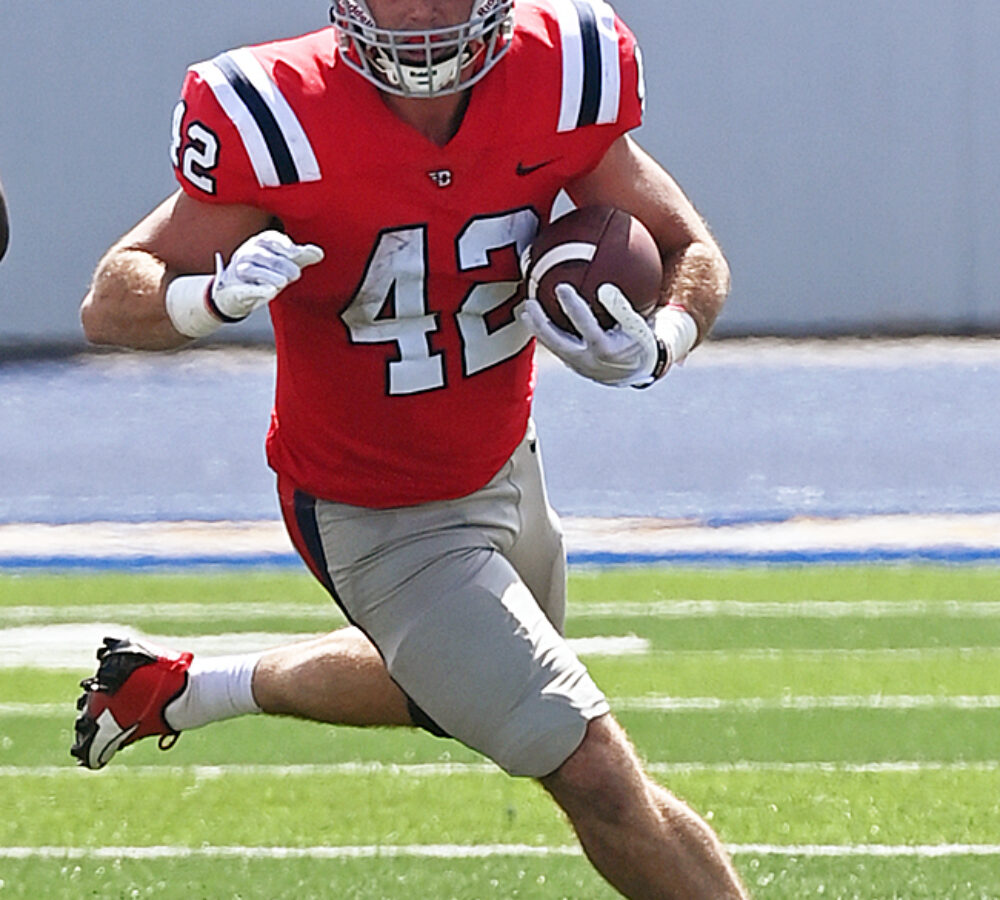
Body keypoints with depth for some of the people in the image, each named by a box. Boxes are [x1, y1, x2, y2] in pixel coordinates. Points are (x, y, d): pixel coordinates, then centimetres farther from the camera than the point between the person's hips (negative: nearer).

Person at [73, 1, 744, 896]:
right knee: (598, 779, -11)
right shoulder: (282, 121, -27)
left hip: (503, 467, 6)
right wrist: (217, 295, -43)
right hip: (379, 521, -6)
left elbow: (691, 253, -6)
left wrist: (651, 347, -28)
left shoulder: (560, 82, -17)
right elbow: (113, 304, -21)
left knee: (446, 683, 35)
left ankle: (179, 687, 53)